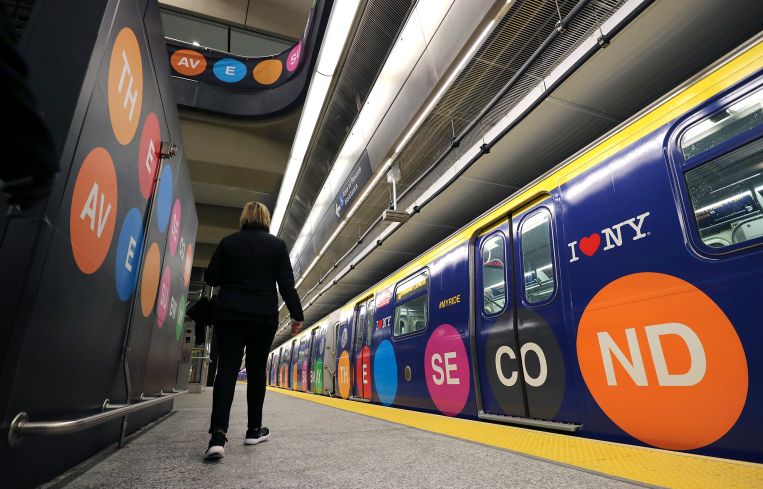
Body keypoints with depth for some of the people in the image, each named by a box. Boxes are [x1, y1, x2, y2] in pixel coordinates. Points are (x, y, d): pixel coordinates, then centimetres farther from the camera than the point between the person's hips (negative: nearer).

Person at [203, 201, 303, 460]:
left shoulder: (228, 242, 4)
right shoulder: (277, 245, 1)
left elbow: (211, 278, 3)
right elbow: (287, 284, -4)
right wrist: (297, 314, 1)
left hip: (229, 315, 1)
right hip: (264, 317, 0)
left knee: (227, 370, -2)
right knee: (256, 371, 11)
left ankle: (218, 435, -14)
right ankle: (254, 430, 19)